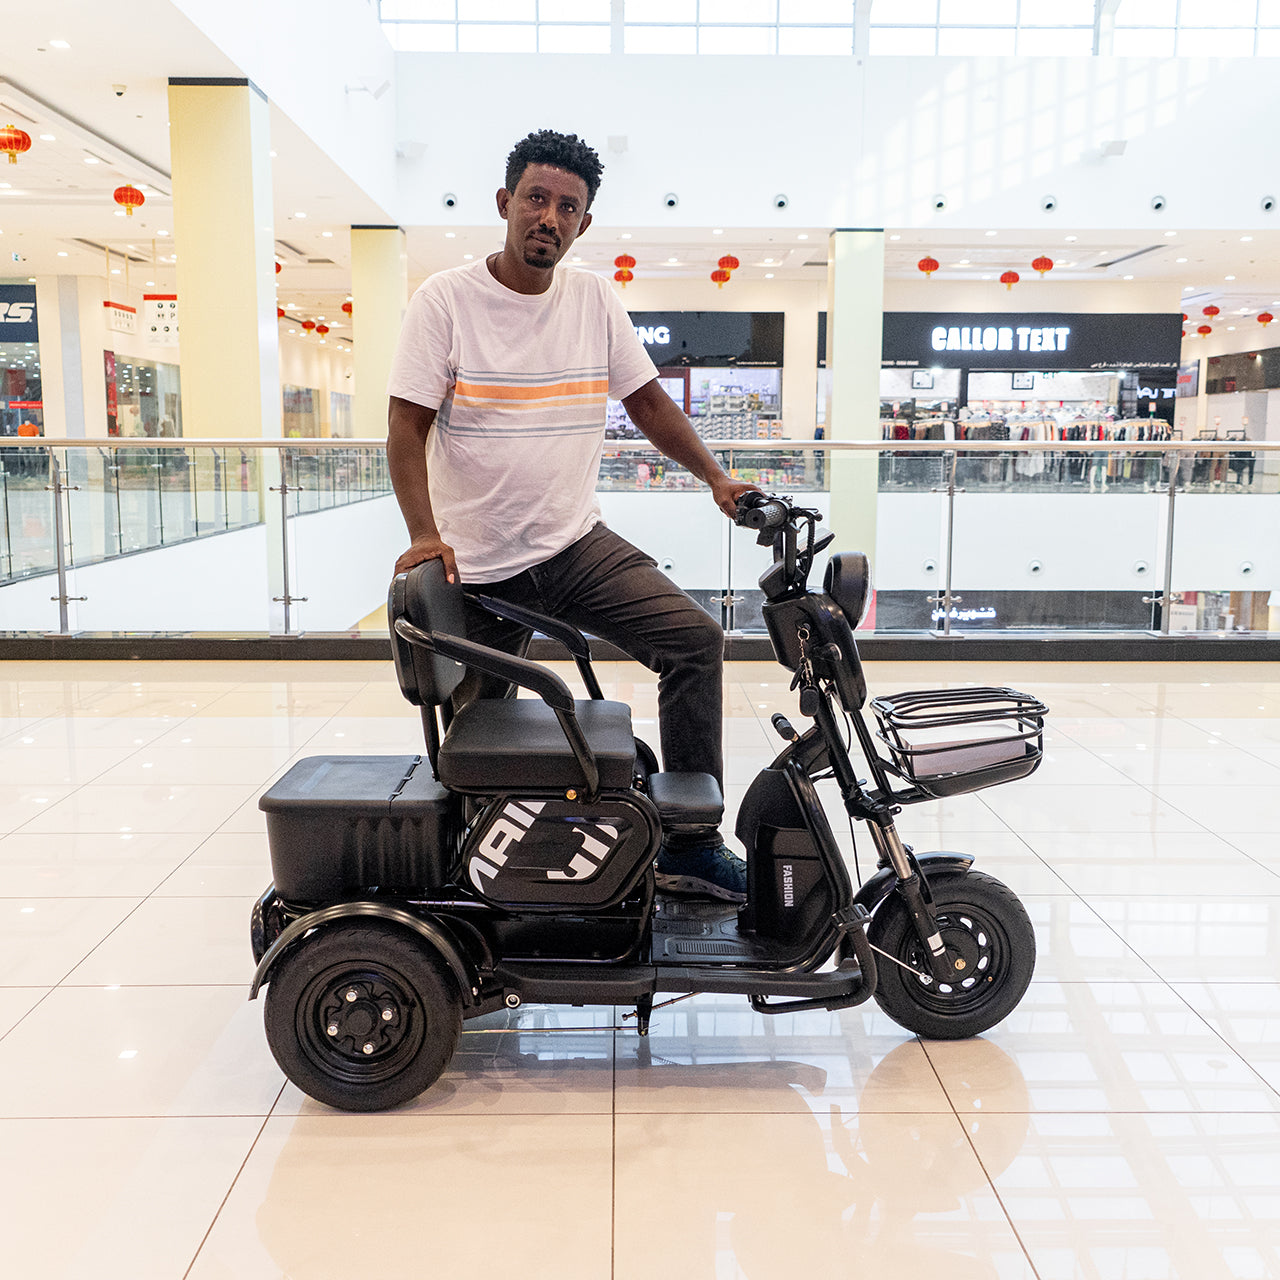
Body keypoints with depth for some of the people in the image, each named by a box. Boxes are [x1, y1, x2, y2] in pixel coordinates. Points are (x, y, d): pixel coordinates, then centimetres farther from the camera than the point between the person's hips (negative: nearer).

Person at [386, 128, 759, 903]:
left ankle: (690, 846, -5)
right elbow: (407, 426, -10)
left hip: (576, 542, 3)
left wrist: (716, 478, 4)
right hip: (477, 563, -3)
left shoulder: (596, 300, 5)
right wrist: (424, 533, -24)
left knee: (695, 640, -14)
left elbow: (648, 400, 13)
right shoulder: (447, 300, -6)